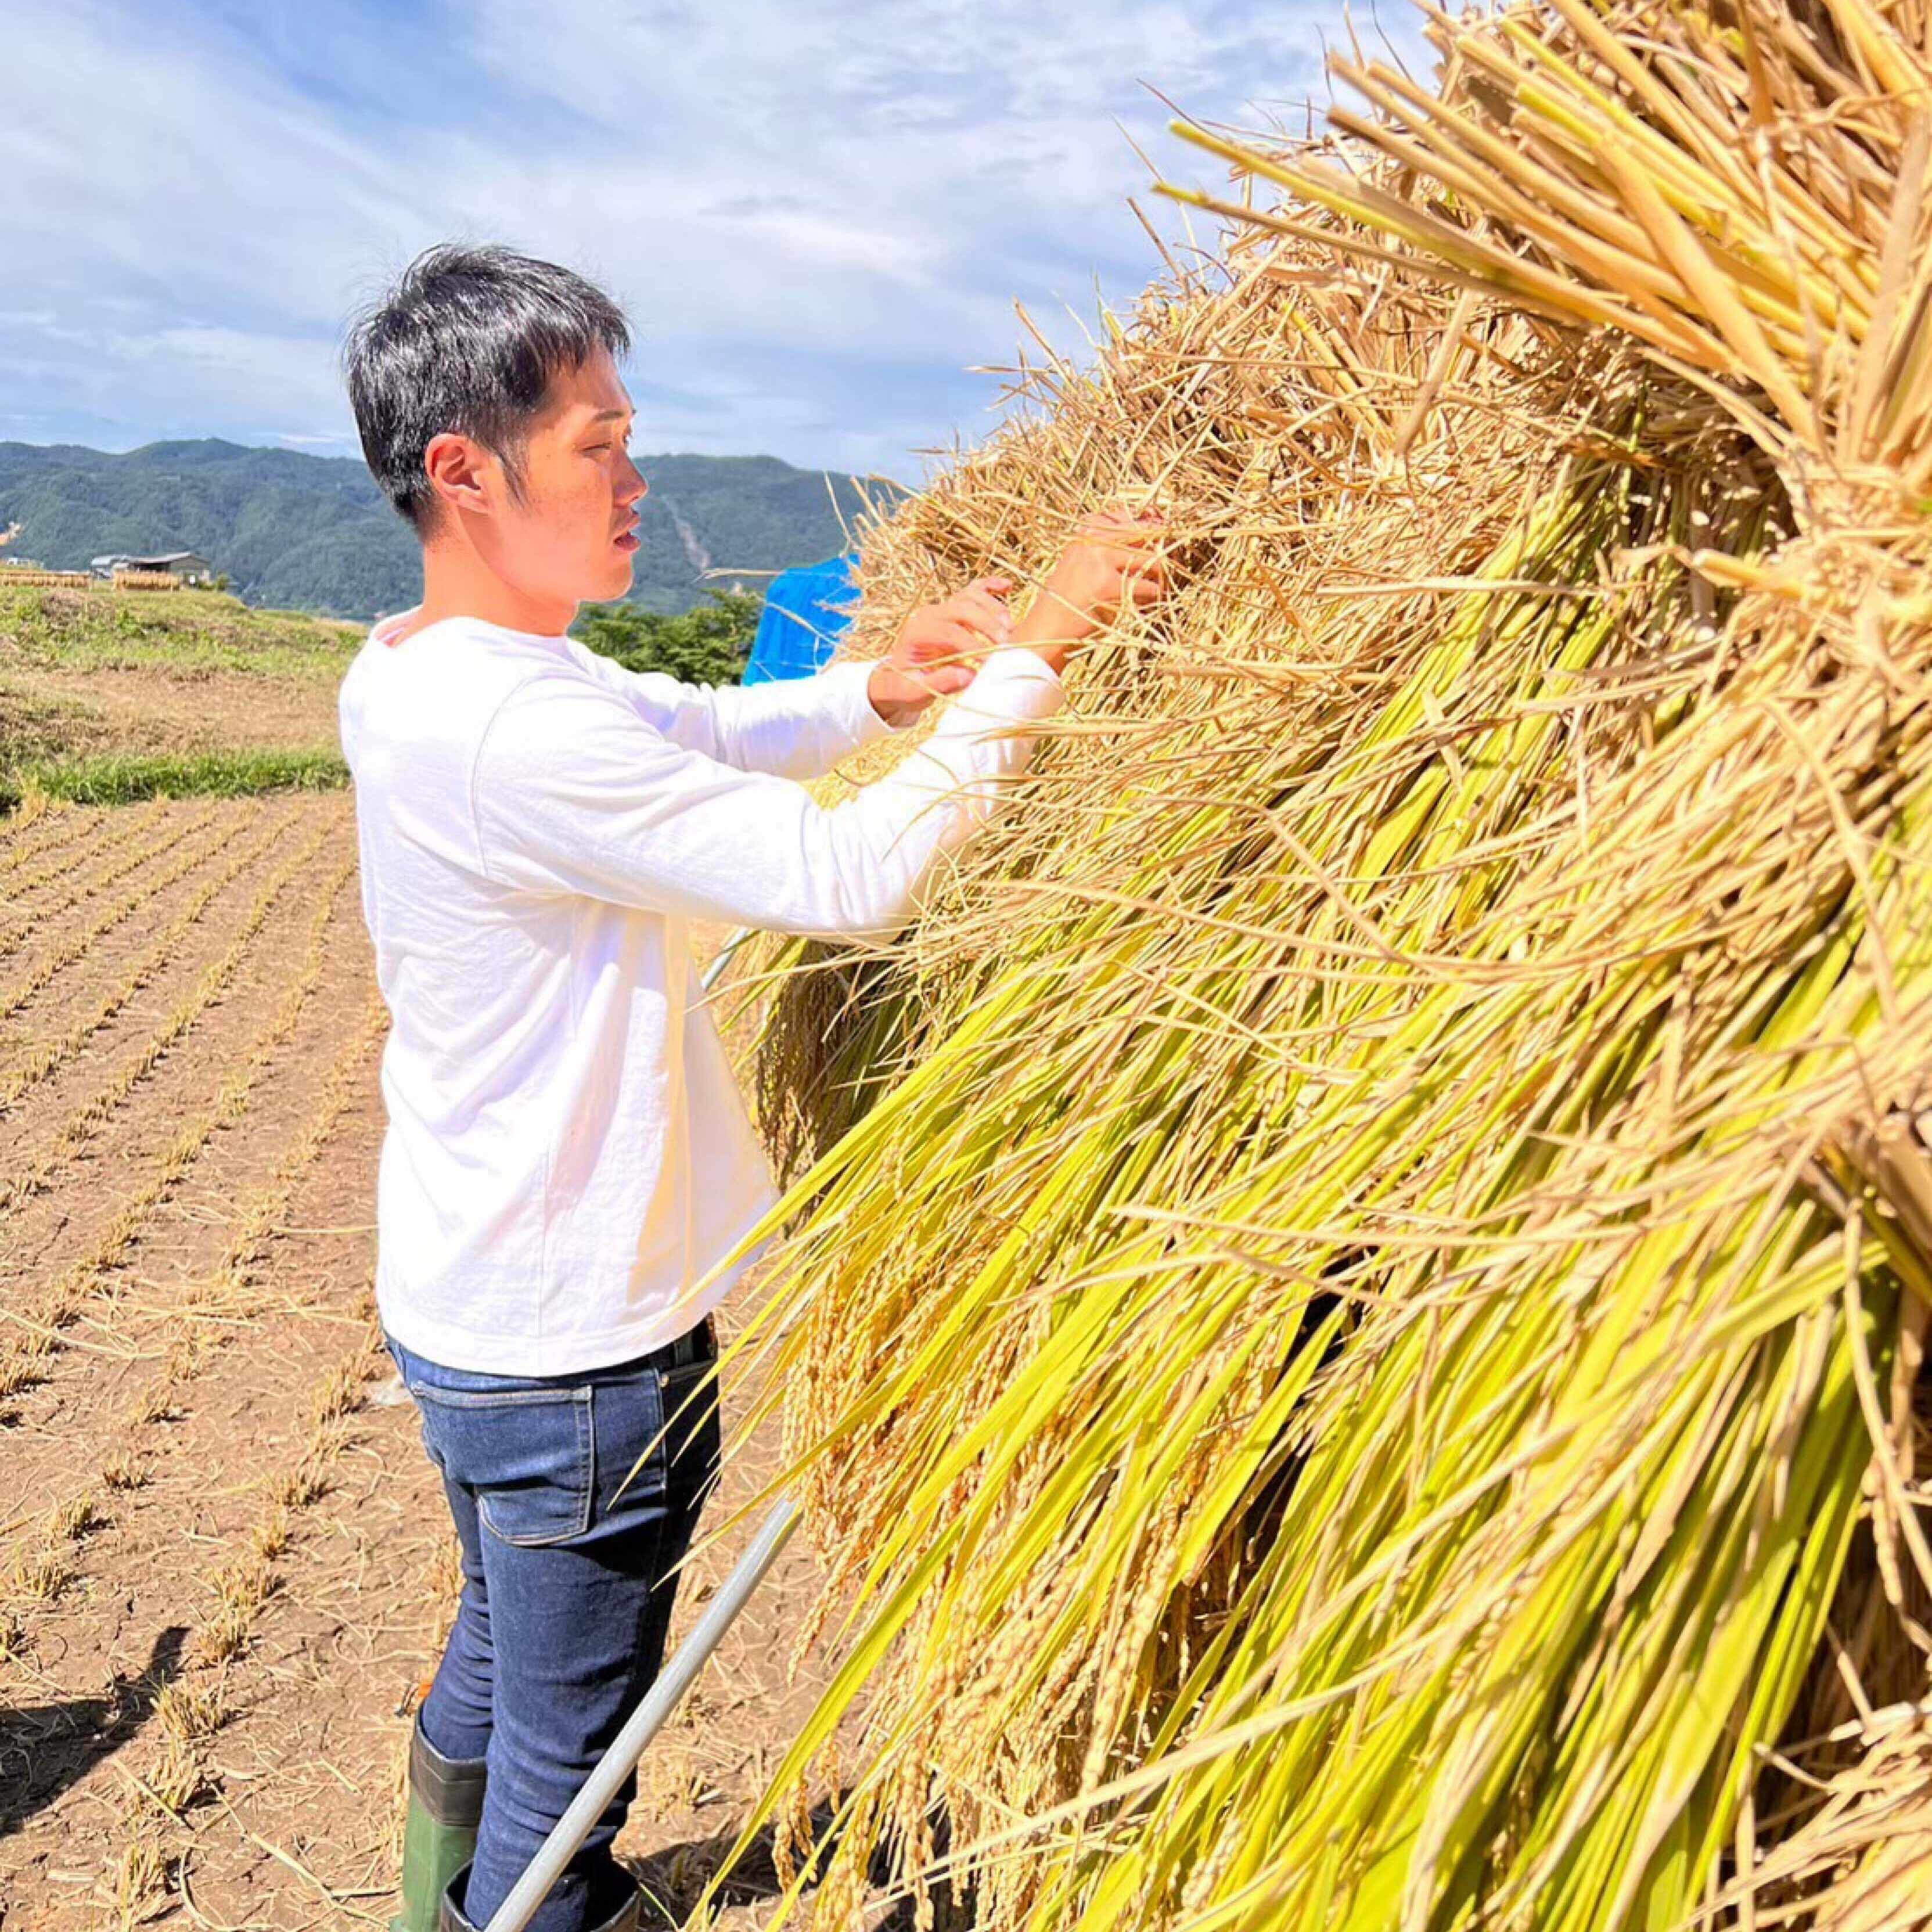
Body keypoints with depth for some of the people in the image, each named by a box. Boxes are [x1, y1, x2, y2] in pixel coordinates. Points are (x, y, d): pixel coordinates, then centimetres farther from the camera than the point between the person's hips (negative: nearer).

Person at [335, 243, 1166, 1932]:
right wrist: (1032, 653, -22)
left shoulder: (413, 670, 3)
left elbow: (705, 730, 12)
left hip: (473, 1303, 10)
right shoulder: (507, 728, -29)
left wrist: (875, 690, -5)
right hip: (574, 1343, -10)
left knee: (501, 1653, 32)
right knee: (570, 1740, 13)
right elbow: (849, 878, -31)